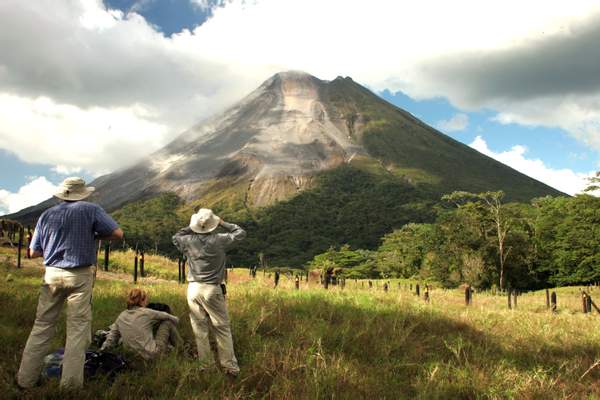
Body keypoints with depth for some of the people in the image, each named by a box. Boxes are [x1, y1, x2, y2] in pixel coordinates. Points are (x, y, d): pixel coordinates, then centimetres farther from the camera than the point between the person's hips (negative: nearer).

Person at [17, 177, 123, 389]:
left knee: (42, 326, 13)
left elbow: (34, 252, 10)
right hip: (80, 276, -3)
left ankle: (25, 379, 18)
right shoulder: (91, 210, -2)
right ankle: (70, 383, 2)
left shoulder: (47, 215, 7)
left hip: (52, 274, 4)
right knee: (77, 329, 1)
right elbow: (118, 234, -7)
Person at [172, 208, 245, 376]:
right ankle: (230, 367, 8)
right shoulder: (219, 240, -9)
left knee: (200, 329, 11)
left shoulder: (189, 241, -2)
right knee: (222, 328, 5)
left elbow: (175, 237, 22)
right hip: (212, 290, -3)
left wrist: (191, 228, 16)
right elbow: (240, 233, 4)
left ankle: (206, 366, 17)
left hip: (193, 289, 3)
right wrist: (223, 224, 11)